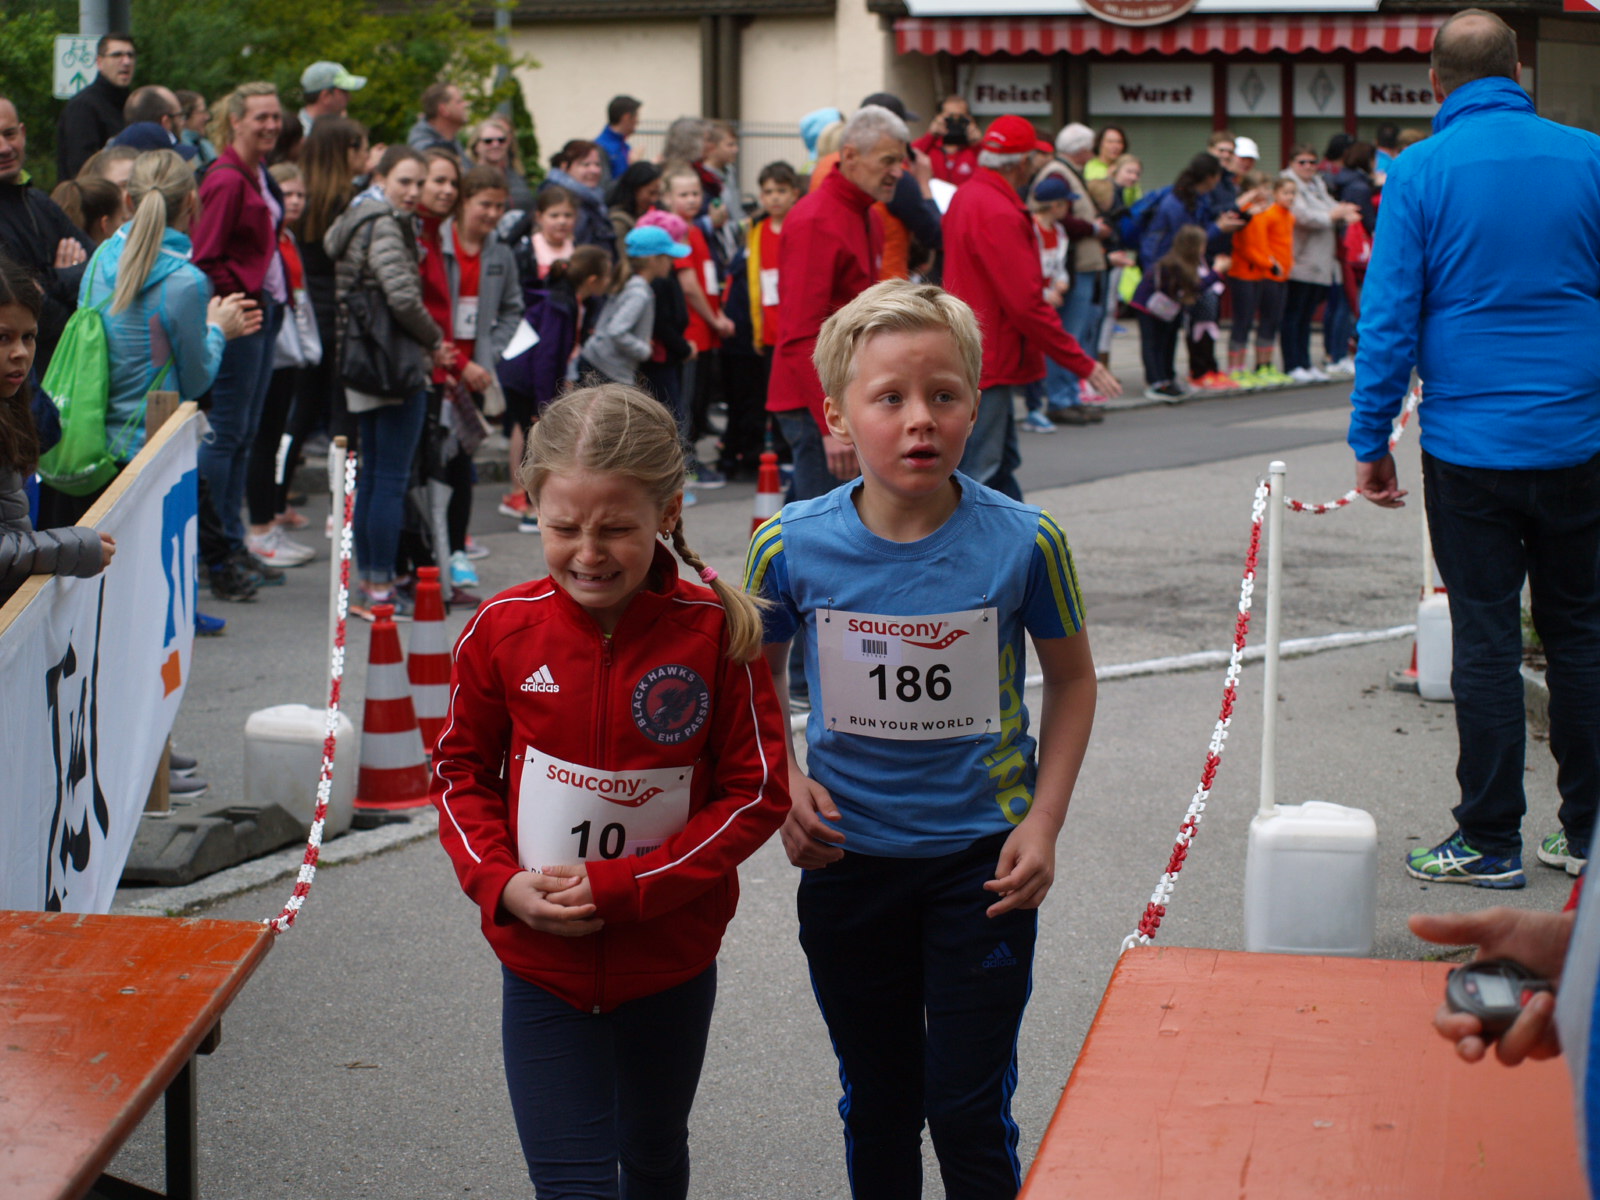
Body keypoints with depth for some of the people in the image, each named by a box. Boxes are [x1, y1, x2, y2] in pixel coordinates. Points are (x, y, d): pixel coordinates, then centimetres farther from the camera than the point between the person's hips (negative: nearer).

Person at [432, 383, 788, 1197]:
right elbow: (461, 773, 3)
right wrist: (499, 882, -14)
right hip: (542, 964, 0)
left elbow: (758, 792, -12)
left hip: (672, 960, 0)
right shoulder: (503, 631, -11)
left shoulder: (716, 632, -16)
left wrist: (623, 885, -19)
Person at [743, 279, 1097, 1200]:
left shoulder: (1023, 542, -15)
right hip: (848, 859, 2)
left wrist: (1044, 823, -6)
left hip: (982, 859, -2)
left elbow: (1072, 679, 1)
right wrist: (785, 782, -7)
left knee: (970, 1114, 3)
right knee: (877, 1107, 16)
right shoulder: (792, 547, -12)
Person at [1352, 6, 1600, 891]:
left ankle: (1490, 842, 9)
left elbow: (1389, 316, -7)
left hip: (1470, 446, -2)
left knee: (1486, 641, 3)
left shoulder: (1421, 172, -6)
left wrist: (1371, 442, 1)